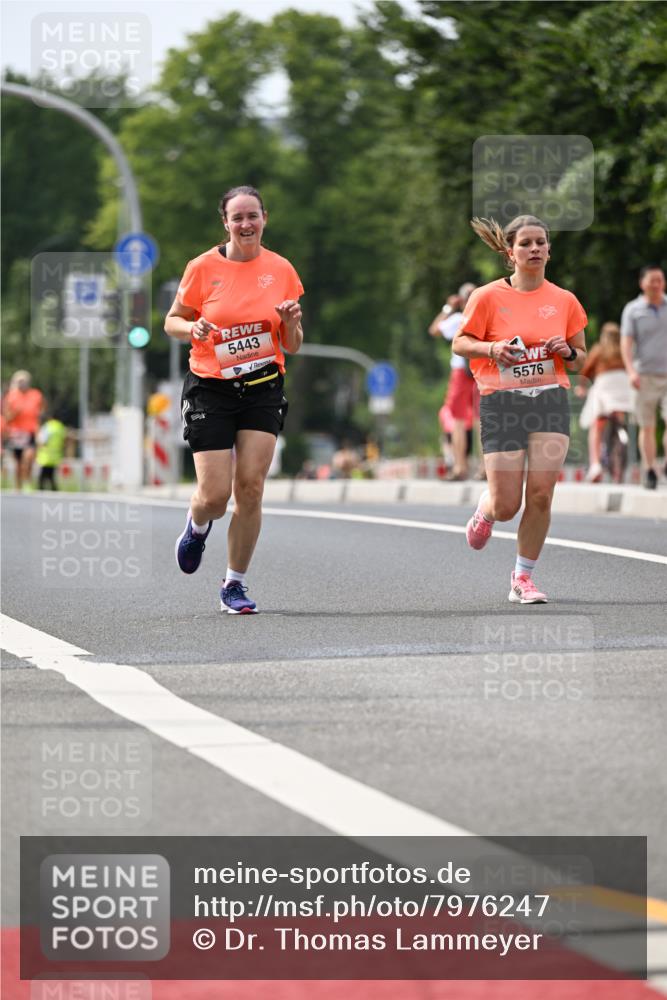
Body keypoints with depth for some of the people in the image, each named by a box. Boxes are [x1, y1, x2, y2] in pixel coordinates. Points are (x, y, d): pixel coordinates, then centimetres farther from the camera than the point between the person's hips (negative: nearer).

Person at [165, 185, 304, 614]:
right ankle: (198, 526, 32)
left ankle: (235, 583, 5)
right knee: (215, 496, -7)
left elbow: (292, 345, 9)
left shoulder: (281, 269, 3)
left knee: (250, 487, -9)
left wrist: (291, 322, -13)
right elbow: (172, 321, 6)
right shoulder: (203, 267, -4)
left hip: (263, 389, 2)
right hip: (211, 389, -2)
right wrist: (193, 329, -16)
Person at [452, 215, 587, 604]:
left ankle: (523, 577, 7)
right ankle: (485, 509, 35)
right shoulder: (488, 297, -3)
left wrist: (568, 352, -7)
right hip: (502, 404, -2)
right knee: (507, 506, -4)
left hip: (551, 400, 2)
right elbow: (461, 343, 4)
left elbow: (580, 359, 16)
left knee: (541, 495, -9)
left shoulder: (564, 301, 7)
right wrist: (492, 348, -16)